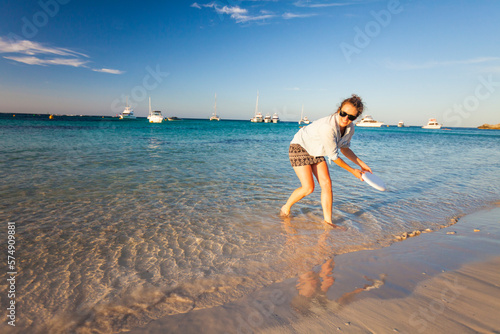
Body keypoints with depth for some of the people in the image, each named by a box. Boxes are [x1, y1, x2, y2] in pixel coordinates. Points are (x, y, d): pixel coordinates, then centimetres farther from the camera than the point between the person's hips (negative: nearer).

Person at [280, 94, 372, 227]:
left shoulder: (350, 128, -10)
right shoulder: (328, 126, -36)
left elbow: (344, 149, 9)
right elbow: (333, 156, -25)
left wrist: (361, 164, 3)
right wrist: (352, 171, -14)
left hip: (316, 152, 7)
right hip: (299, 147, -7)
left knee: (326, 183, -2)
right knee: (308, 187, -12)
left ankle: (328, 221, 8)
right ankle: (286, 208, 14)